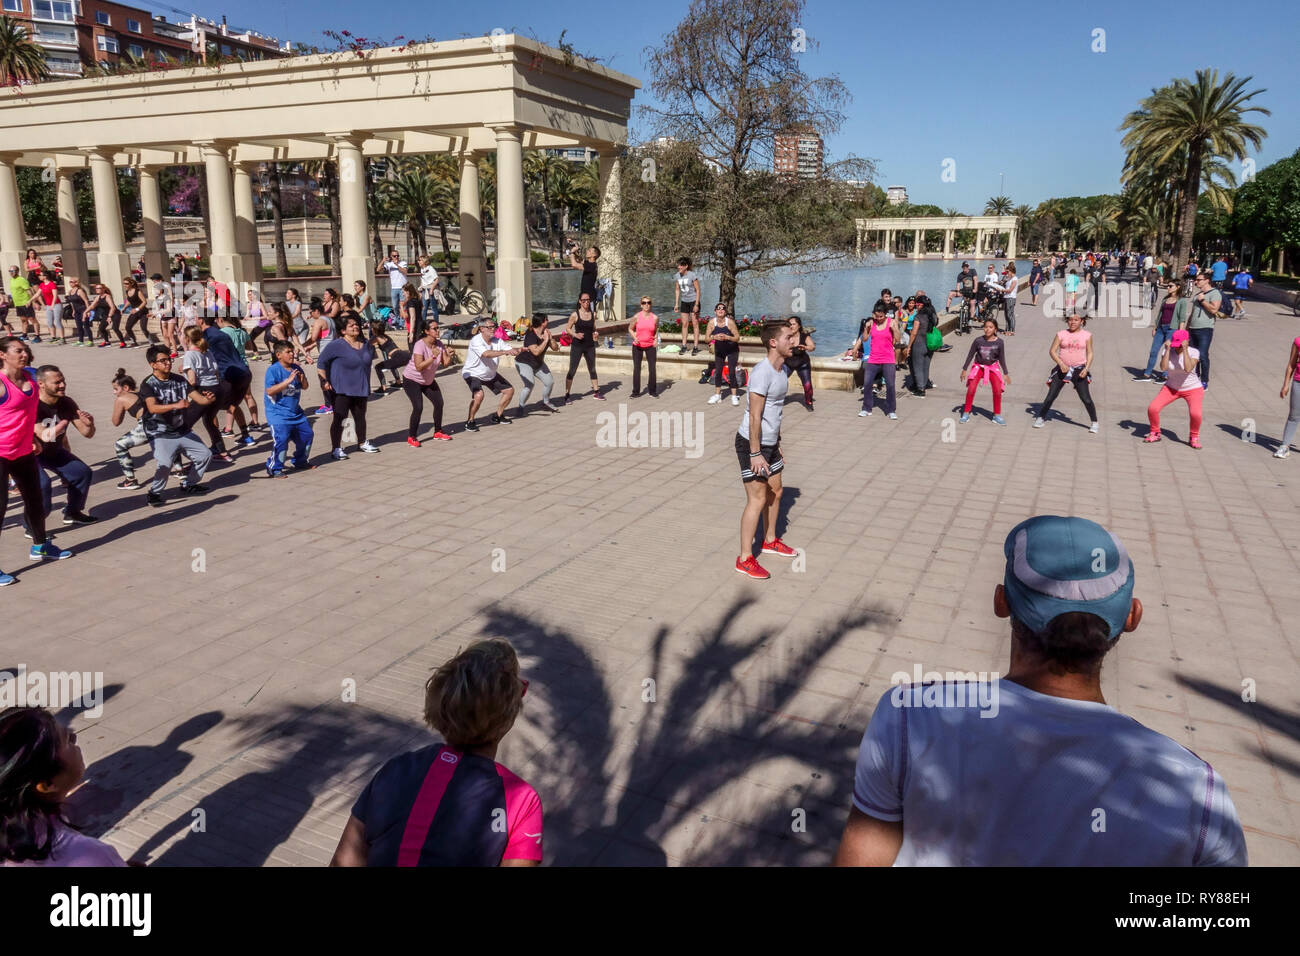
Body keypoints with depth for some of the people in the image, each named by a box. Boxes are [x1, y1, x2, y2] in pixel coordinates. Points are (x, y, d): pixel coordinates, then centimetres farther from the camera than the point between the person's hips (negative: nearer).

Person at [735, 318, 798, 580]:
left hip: (770, 443, 9)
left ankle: (770, 541, 40)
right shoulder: (762, 372, -22)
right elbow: (754, 416, -23)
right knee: (758, 500, -6)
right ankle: (745, 559, 4)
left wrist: (777, 443, 22)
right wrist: (755, 454, -23)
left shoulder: (782, 371, 8)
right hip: (752, 443, -9)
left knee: (775, 492, 20)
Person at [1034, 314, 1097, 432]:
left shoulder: (1087, 335, 2)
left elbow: (1089, 353, 5)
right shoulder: (1061, 334, -1)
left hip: (1079, 370, 0)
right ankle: (1041, 417, 16)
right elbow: (1052, 350, -3)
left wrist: (1086, 368, -9)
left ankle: (1094, 423, 8)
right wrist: (1061, 363, -17)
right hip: (1062, 368, 1)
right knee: (1051, 395, 0)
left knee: (1086, 398, -5)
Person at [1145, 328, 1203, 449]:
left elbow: (1188, 369, -34)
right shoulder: (1167, 351, -9)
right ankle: (1155, 433, 12)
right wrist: (1167, 349, -27)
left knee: (1195, 414, -27)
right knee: (1152, 408, -14)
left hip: (1192, 389, -3)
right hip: (1171, 388, 3)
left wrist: (1185, 350, -33)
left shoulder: (1194, 352, -17)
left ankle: (1194, 437, 3)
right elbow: (1163, 368, -26)